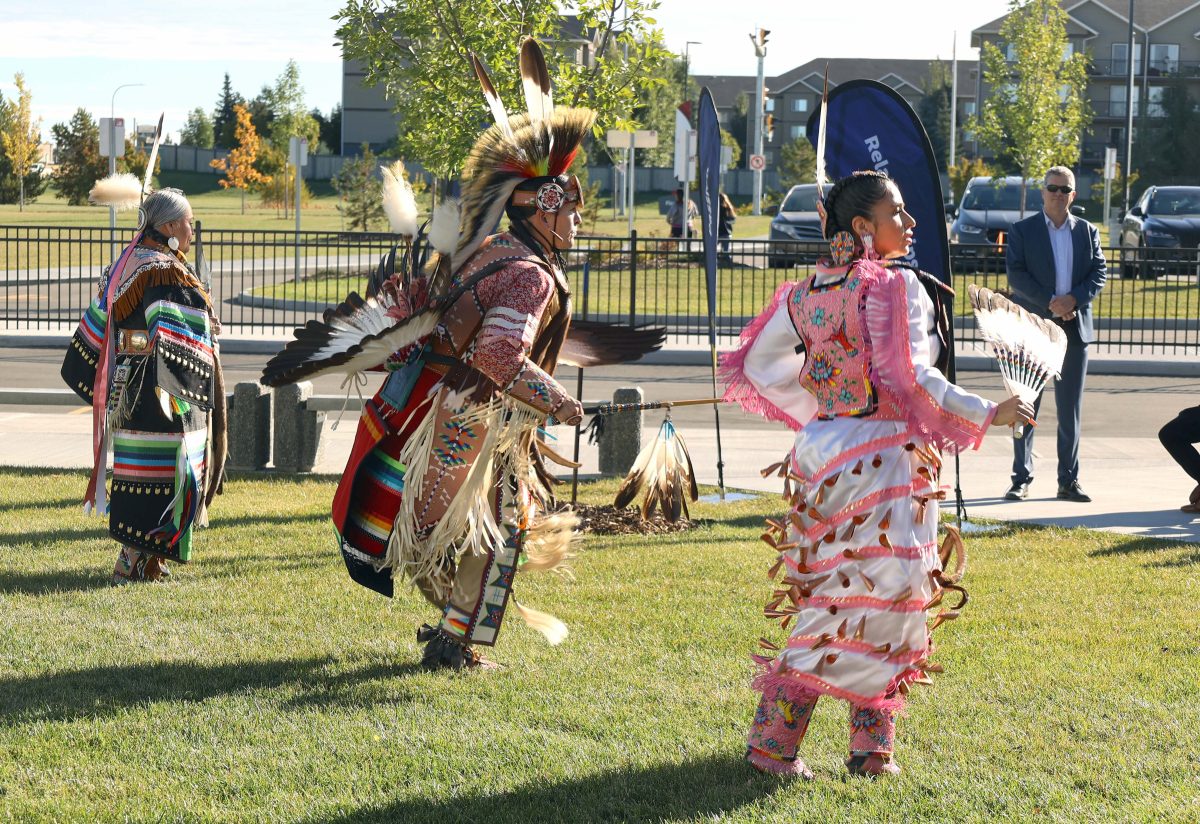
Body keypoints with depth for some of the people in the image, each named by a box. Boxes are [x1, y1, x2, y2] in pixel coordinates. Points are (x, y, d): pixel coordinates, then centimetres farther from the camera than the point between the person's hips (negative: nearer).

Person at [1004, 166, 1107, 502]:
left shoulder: (1087, 232, 12)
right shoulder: (1022, 231, 2)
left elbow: (1099, 274, 5)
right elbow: (1016, 275, -8)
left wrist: (1073, 299, -13)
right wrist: (1050, 303, -18)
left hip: (1075, 328, 3)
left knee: (1070, 410, 5)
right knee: (1026, 407, 0)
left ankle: (1069, 480, 10)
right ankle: (1022, 478, 5)